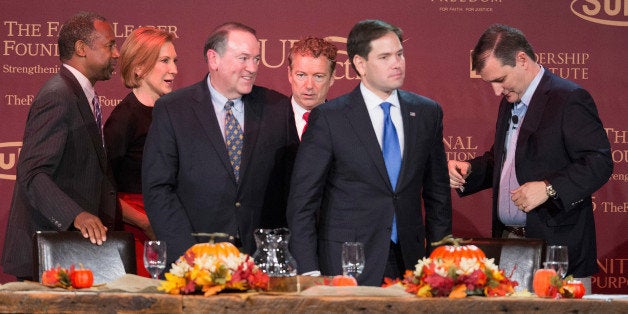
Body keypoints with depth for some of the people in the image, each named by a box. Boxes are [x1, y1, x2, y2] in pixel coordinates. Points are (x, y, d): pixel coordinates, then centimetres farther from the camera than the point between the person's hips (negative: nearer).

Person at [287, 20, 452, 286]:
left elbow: (437, 193, 14)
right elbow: (302, 201, -5)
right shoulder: (328, 118, -5)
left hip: (408, 261, 4)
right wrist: (309, 272, -12)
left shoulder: (427, 113, 7)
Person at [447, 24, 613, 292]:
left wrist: (548, 189, -26)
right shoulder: (510, 101, 17)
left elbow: (599, 163, -17)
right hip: (507, 240, 8)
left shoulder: (569, 99, -11)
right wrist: (469, 171, 8)